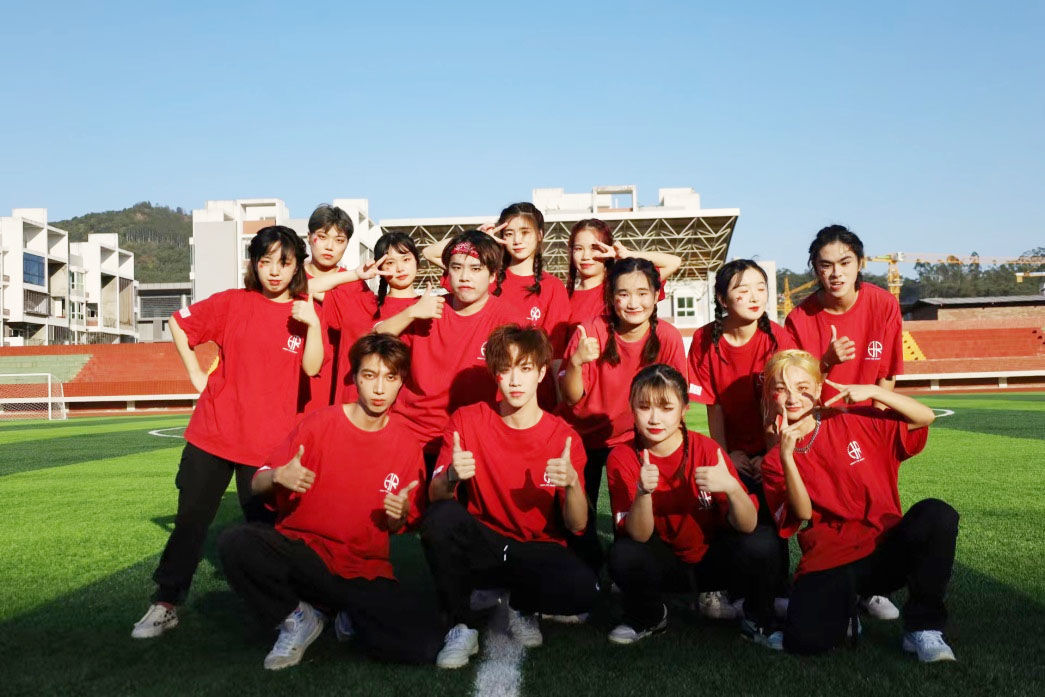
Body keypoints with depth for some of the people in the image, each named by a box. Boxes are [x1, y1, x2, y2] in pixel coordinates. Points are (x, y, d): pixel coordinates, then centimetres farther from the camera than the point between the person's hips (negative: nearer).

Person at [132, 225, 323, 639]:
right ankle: (164, 604, 21)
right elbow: (179, 324, 11)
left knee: (262, 526, 6)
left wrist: (313, 324, -23)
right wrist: (197, 376, 6)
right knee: (191, 520, 8)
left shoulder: (305, 313, 1)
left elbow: (311, 367, -10)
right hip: (214, 431, 1)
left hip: (269, 441, -1)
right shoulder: (233, 303, 1)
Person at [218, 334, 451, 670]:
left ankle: (354, 619, 8)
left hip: (365, 572, 1)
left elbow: (400, 526, 9)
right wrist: (279, 476, -24)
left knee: (426, 641, -24)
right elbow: (258, 485, -2)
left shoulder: (407, 447, 0)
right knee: (235, 542, -31)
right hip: (301, 551, 0)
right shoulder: (319, 423, -4)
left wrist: (400, 516, -14)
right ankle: (296, 619, -3)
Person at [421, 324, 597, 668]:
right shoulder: (467, 420, -5)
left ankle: (522, 605, 6)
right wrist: (451, 476, -33)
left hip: (538, 551, 0)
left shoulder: (564, 437, -7)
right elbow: (435, 497, -10)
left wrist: (571, 483, -30)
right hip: (480, 543, 0)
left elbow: (577, 526, -9)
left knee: (583, 589, -31)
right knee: (440, 517, -31)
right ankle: (461, 626, -9)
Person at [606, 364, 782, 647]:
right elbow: (639, 536, -21)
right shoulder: (622, 458, -15)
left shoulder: (706, 449, -17)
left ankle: (757, 621, 3)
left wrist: (731, 488, -41)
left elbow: (747, 526, -20)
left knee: (763, 543, -28)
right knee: (623, 556, -31)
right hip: (664, 561, 0)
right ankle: (648, 617, 5)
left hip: (713, 557, 0)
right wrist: (643, 492, -40)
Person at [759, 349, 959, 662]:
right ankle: (843, 610, 9)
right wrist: (787, 456, -20)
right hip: (831, 564, -1)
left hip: (887, 551, 1)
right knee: (804, 639, -29)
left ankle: (923, 627, -13)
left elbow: (925, 417, 2)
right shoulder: (774, 461, 5)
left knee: (936, 514, -30)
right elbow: (803, 516, -9)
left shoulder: (855, 423, 7)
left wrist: (872, 391, -10)